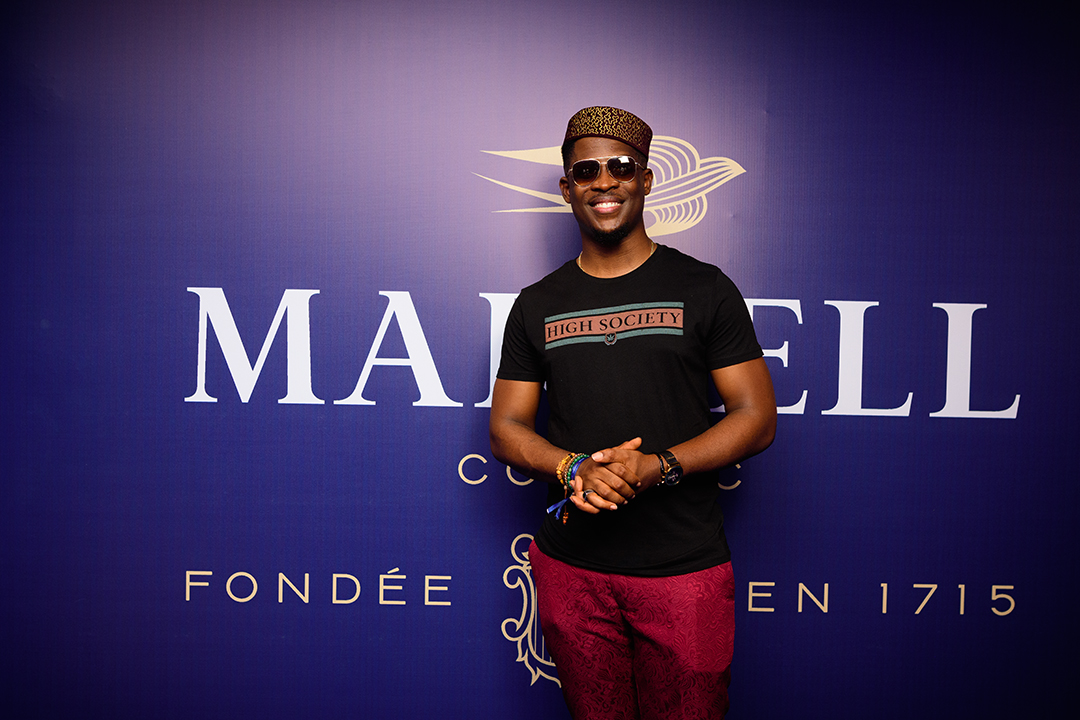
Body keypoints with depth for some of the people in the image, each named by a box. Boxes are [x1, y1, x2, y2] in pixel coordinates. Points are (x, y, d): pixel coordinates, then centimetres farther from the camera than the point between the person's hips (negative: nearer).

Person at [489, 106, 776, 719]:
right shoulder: (537, 305, 8)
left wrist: (657, 467, -18)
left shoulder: (705, 289, 0)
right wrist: (575, 469, -14)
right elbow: (507, 428, 7)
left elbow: (758, 416, -2)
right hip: (571, 566, 2)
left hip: (685, 569, -2)